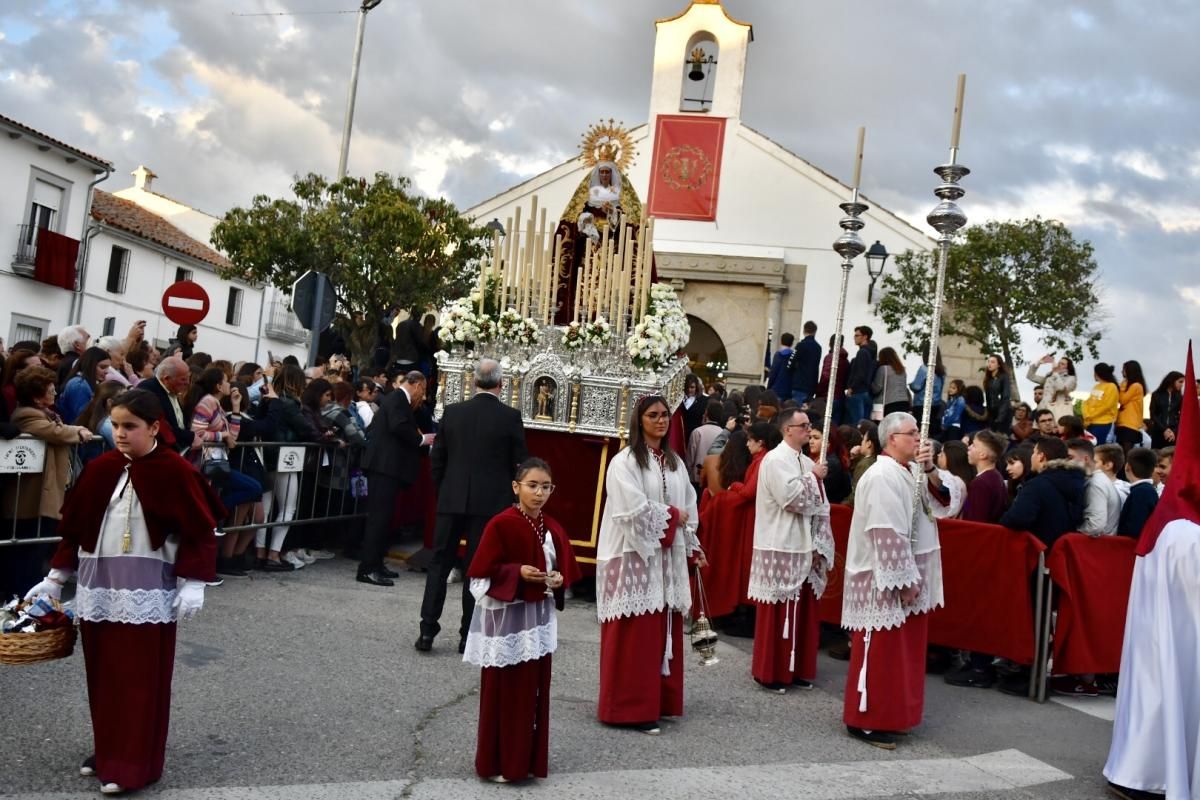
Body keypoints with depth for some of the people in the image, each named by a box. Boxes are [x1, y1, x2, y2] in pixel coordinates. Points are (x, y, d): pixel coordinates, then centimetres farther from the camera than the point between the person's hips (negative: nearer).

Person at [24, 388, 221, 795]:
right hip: (98, 586, 5)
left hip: (148, 591, -5)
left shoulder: (175, 472, -10)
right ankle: (108, 750, 27)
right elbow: (74, 527, 12)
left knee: (141, 680, -1)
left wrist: (192, 583, -14)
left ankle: (134, 764, 8)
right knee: (103, 676, 12)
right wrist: (55, 577, 12)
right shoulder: (100, 469, 4)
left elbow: (199, 532, -9)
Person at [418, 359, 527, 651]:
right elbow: (520, 463, -4)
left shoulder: (452, 412, 0)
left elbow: (436, 458, 5)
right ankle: (469, 635, 10)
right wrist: (510, 498, 11)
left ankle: (427, 630, 9)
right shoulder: (510, 417, -7)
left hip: (452, 501, 2)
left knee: (439, 563, 11)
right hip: (491, 504, -2)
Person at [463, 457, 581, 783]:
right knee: (503, 691, 3)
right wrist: (517, 572, -23)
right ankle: (498, 762, 15)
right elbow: (483, 571, -13)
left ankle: (529, 759, 24)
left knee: (534, 689, 12)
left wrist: (558, 580, -7)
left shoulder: (553, 529, 5)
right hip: (505, 616, -6)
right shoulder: (501, 524, -14)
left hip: (538, 616, 6)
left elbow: (566, 569, 13)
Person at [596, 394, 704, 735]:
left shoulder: (676, 463, 13)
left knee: (663, 629, 9)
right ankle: (630, 707, 3)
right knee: (634, 634, -4)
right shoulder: (625, 461, -9)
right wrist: (671, 515, -8)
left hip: (667, 557, 7)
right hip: (634, 555, -7)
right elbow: (635, 508, -18)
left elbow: (688, 507, 15)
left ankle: (659, 699, 20)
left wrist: (693, 547, 9)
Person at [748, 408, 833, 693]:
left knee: (803, 611, 12)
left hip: (804, 548, 8)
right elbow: (791, 497, -21)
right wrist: (813, 477, -8)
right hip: (780, 548, -7)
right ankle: (769, 672, 9)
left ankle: (798, 669, 23)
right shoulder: (775, 460, -11)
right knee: (778, 613, -1)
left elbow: (820, 507, 11)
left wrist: (820, 546, 1)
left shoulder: (807, 463, 13)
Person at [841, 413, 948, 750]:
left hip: (908, 574, 9)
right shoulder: (883, 477, -19)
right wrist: (904, 581, -20)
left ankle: (890, 714, 26)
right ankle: (863, 720, 7)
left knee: (900, 650, 15)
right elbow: (889, 535, -22)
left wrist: (930, 470, -6)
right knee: (879, 652, -2)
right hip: (884, 579, -9)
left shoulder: (913, 472, 10)